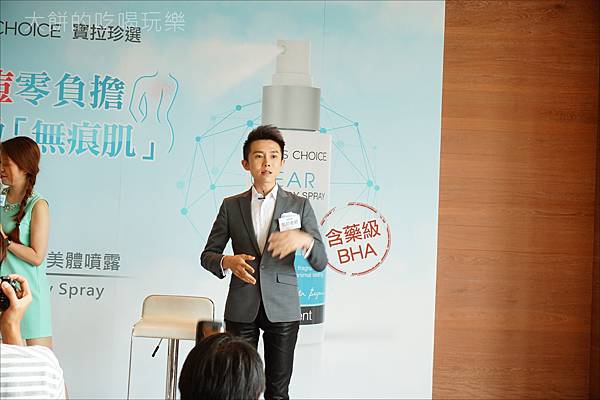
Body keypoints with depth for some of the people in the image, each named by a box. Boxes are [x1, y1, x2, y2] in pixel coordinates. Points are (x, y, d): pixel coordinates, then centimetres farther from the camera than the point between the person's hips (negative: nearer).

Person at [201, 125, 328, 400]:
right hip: (241, 308, 1)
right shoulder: (231, 206, 6)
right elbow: (207, 255, 8)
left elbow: (320, 263, -1)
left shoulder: (299, 205, 3)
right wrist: (227, 262, -15)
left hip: (282, 308, -1)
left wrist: (304, 239, -23)